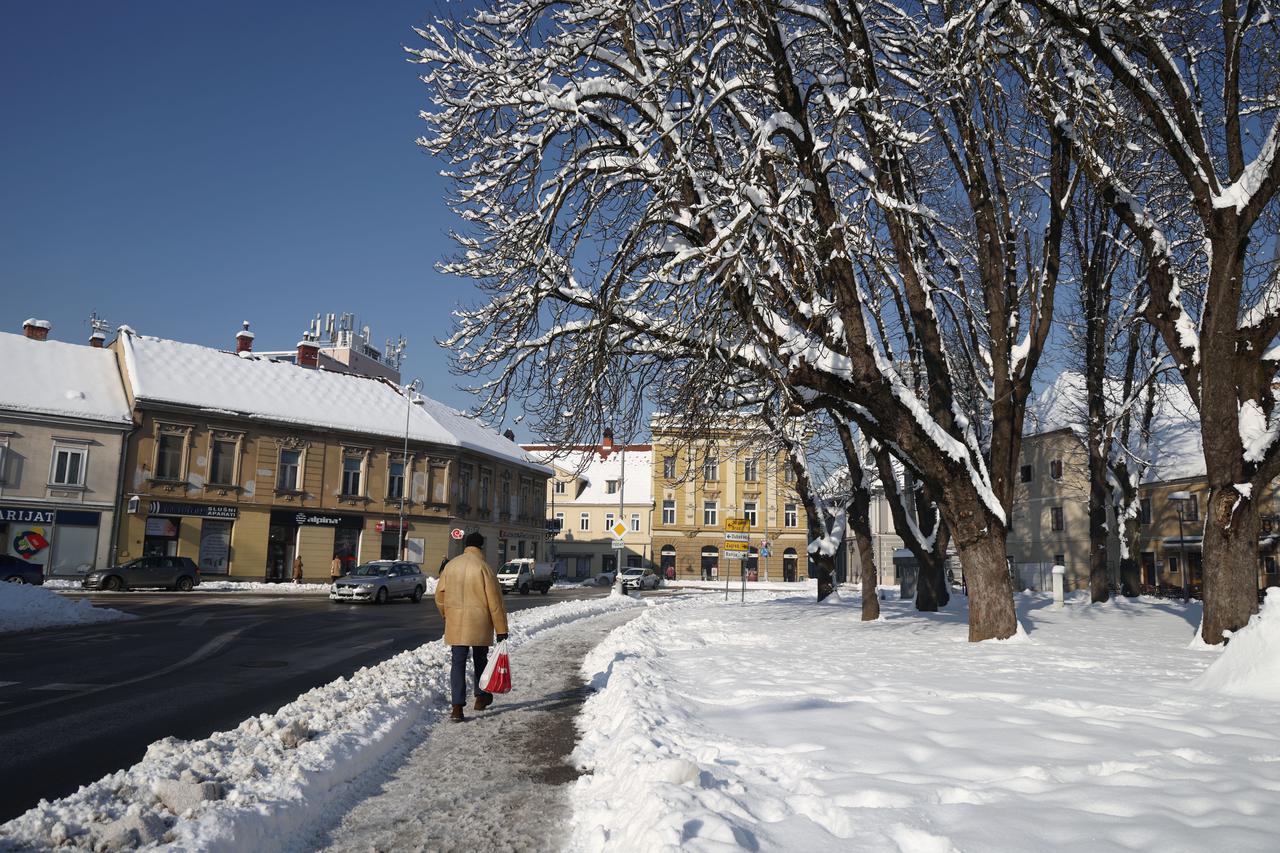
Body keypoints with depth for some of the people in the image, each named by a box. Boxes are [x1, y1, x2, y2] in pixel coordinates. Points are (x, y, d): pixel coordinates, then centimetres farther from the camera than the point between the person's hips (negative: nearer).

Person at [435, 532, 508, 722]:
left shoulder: (451, 565, 3)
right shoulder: (483, 567, -10)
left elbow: (440, 594, 11)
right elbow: (495, 601, -10)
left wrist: (446, 614, 29)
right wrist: (501, 630, -5)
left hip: (455, 625, 2)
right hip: (480, 626, -2)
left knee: (458, 664, 4)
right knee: (480, 660, 18)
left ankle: (457, 708, -3)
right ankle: (481, 698, 28)